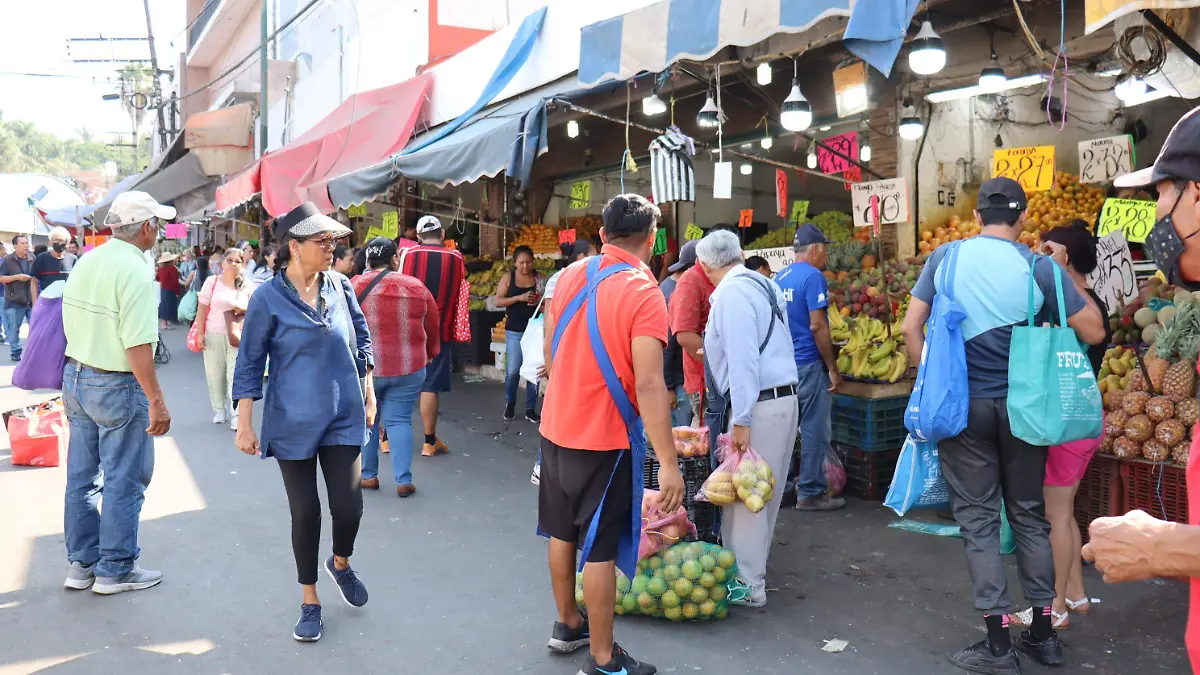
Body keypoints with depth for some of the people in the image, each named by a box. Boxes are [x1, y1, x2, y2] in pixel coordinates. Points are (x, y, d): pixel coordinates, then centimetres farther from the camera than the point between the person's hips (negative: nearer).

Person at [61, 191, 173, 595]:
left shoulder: (86, 261, 5)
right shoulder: (136, 272, -20)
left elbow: (71, 323, 12)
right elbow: (137, 346, -25)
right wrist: (157, 402, -21)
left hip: (76, 377, 8)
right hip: (117, 386, -8)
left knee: (82, 476, 15)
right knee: (124, 482, 4)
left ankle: (81, 564, 26)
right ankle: (115, 570, 14)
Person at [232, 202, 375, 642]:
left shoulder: (340, 287, 0)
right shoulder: (268, 298, -10)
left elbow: (361, 339, 12)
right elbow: (249, 363, -5)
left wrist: (368, 393, 13)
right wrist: (245, 424, -8)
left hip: (343, 416, 3)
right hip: (293, 423, -2)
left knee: (348, 507, -3)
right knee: (305, 512, 4)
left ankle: (341, 564, 32)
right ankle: (310, 602, 25)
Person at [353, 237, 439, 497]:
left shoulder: (355, 286, -5)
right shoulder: (417, 288, 0)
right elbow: (432, 329, 10)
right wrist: (429, 355, 26)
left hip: (365, 367, -1)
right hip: (409, 368, 1)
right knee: (399, 420, 6)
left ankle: (368, 475, 20)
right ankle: (404, 480, 3)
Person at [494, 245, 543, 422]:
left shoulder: (539, 278, 3)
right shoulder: (508, 278, 1)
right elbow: (498, 302, -5)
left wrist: (541, 300, -16)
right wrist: (519, 298, -19)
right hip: (515, 331, -1)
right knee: (513, 370, -2)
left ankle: (530, 408, 12)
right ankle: (510, 403, 22)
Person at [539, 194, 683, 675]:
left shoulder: (570, 276, 3)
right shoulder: (643, 293, -18)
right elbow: (649, 384, -24)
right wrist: (668, 463, -22)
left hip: (556, 428, 7)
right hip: (604, 438, -7)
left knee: (563, 532, 20)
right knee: (600, 549, 2)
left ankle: (567, 625, 38)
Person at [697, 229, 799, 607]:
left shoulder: (731, 293, -14)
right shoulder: (764, 284, 15)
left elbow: (743, 360, -21)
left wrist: (741, 421, -21)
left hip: (759, 404, -10)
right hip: (786, 398, 10)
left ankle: (748, 586, 5)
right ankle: (754, 568, 29)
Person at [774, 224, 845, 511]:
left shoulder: (779, 277, 12)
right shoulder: (813, 276, -12)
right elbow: (818, 326, -18)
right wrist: (833, 368, -12)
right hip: (809, 364, -8)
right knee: (815, 430, 0)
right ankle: (810, 493, 4)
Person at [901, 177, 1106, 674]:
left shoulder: (946, 257, -3)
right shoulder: (1039, 267, -5)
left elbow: (911, 326, -2)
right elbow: (1093, 331, 0)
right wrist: (1063, 272, 11)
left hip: (963, 404, -1)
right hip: (1020, 406, 1)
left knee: (978, 520, 6)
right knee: (1029, 515, 15)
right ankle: (1043, 633, 24)